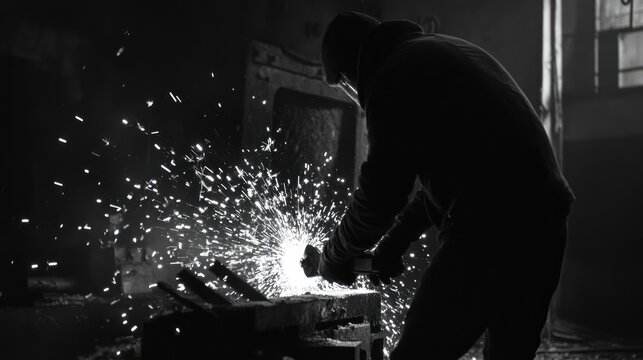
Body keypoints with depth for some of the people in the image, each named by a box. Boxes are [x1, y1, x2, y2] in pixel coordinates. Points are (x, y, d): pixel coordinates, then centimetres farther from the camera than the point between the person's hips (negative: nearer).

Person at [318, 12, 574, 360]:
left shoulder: (392, 74, -2)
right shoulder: (451, 50, 25)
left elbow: (381, 190, -6)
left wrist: (334, 255, 11)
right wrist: (394, 243, 26)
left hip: (490, 227, -9)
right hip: (544, 218, 9)